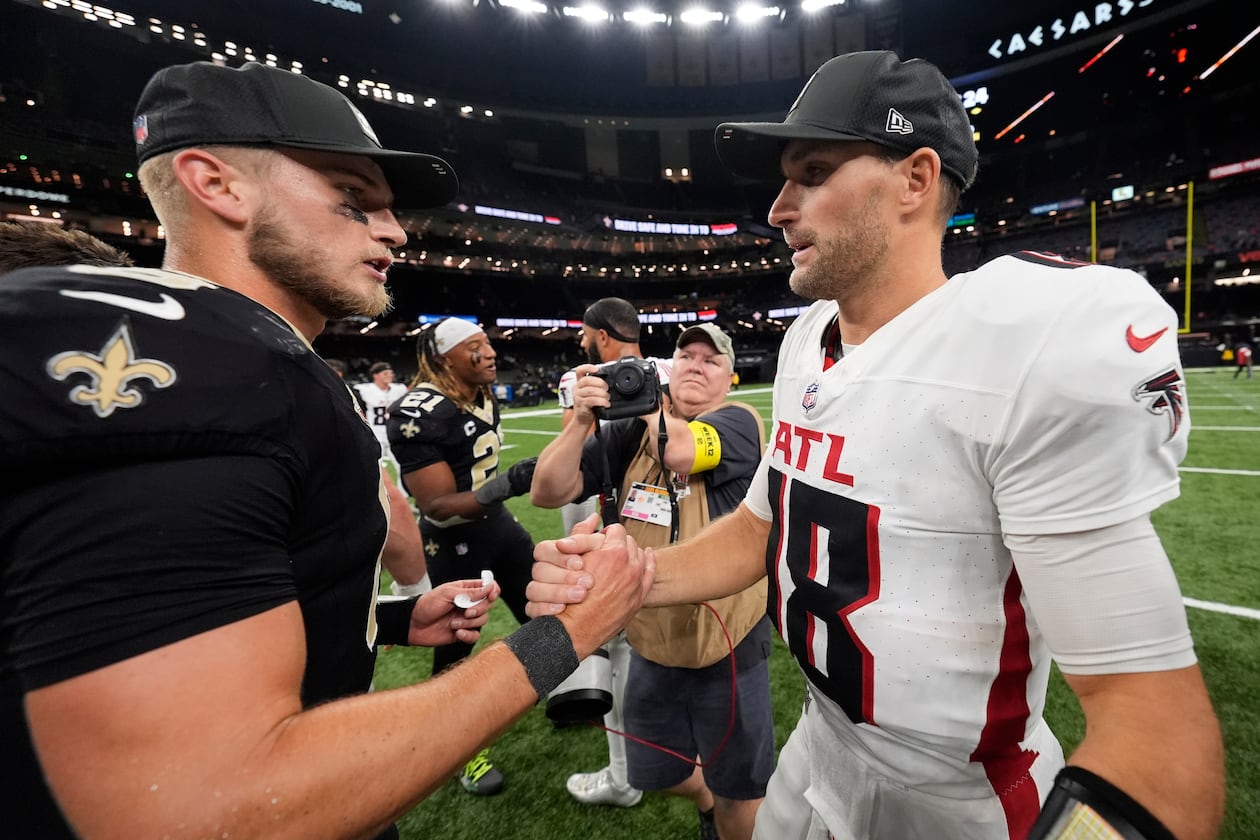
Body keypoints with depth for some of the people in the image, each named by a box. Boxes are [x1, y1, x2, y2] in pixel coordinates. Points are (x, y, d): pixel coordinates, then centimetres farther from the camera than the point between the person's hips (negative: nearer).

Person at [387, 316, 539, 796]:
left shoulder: (484, 396, 0)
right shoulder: (419, 414, -25)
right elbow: (438, 507, -27)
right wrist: (507, 484, -39)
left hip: (495, 523, 8)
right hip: (453, 543, -8)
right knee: (455, 647, 10)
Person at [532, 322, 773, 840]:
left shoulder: (741, 423, -13)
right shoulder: (630, 431, -2)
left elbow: (681, 449, -35)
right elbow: (547, 493, -8)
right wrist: (581, 420, -23)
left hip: (728, 647, -4)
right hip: (650, 644, 5)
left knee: (740, 793, 16)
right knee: (655, 771, 27)